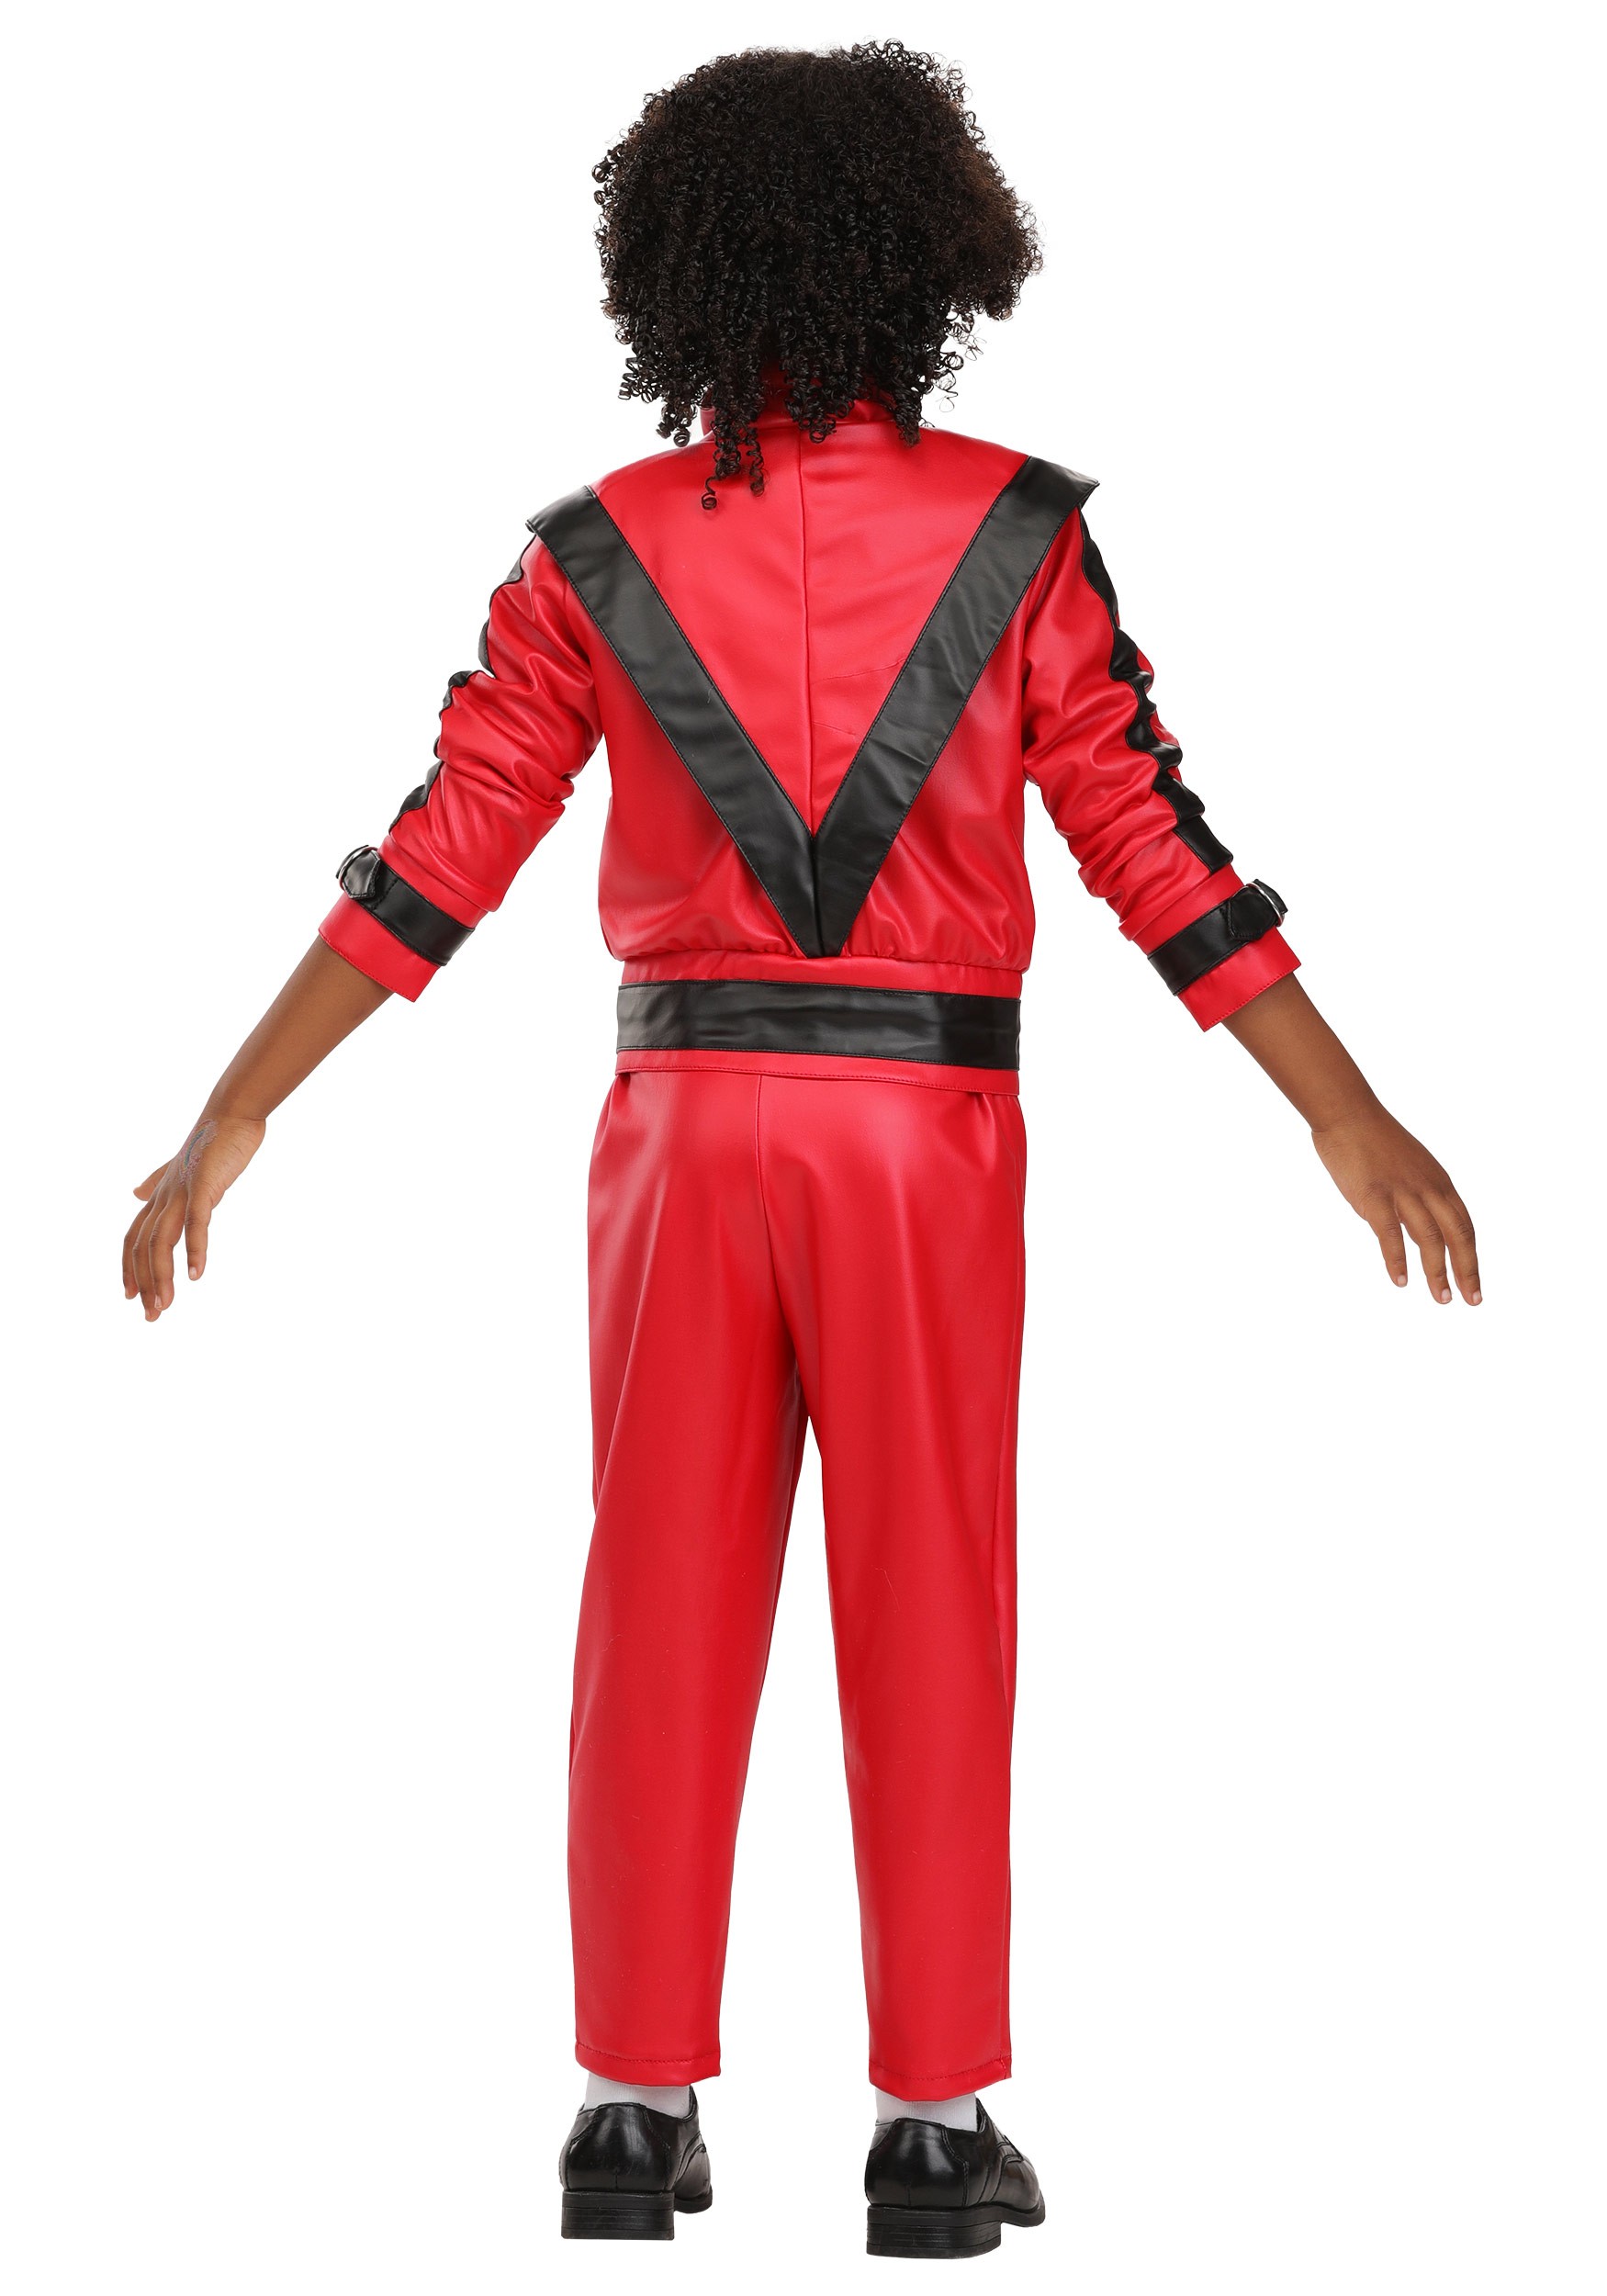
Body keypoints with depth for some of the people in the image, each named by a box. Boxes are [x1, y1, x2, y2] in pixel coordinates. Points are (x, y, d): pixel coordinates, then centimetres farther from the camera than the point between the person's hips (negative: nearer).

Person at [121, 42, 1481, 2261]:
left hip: (689, 1121, 2)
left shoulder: (602, 553, 0)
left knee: (667, 1614, 7)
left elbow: (430, 867, -3)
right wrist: (1351, 1118, -1)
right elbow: (1159, 854, -6)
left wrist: (230, 1125, 1)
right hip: (923, 1125, -1)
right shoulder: (1018, 537, -4)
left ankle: (639, 2112, 10)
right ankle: (935, 2123, 7)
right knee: (928, 1621, 4)